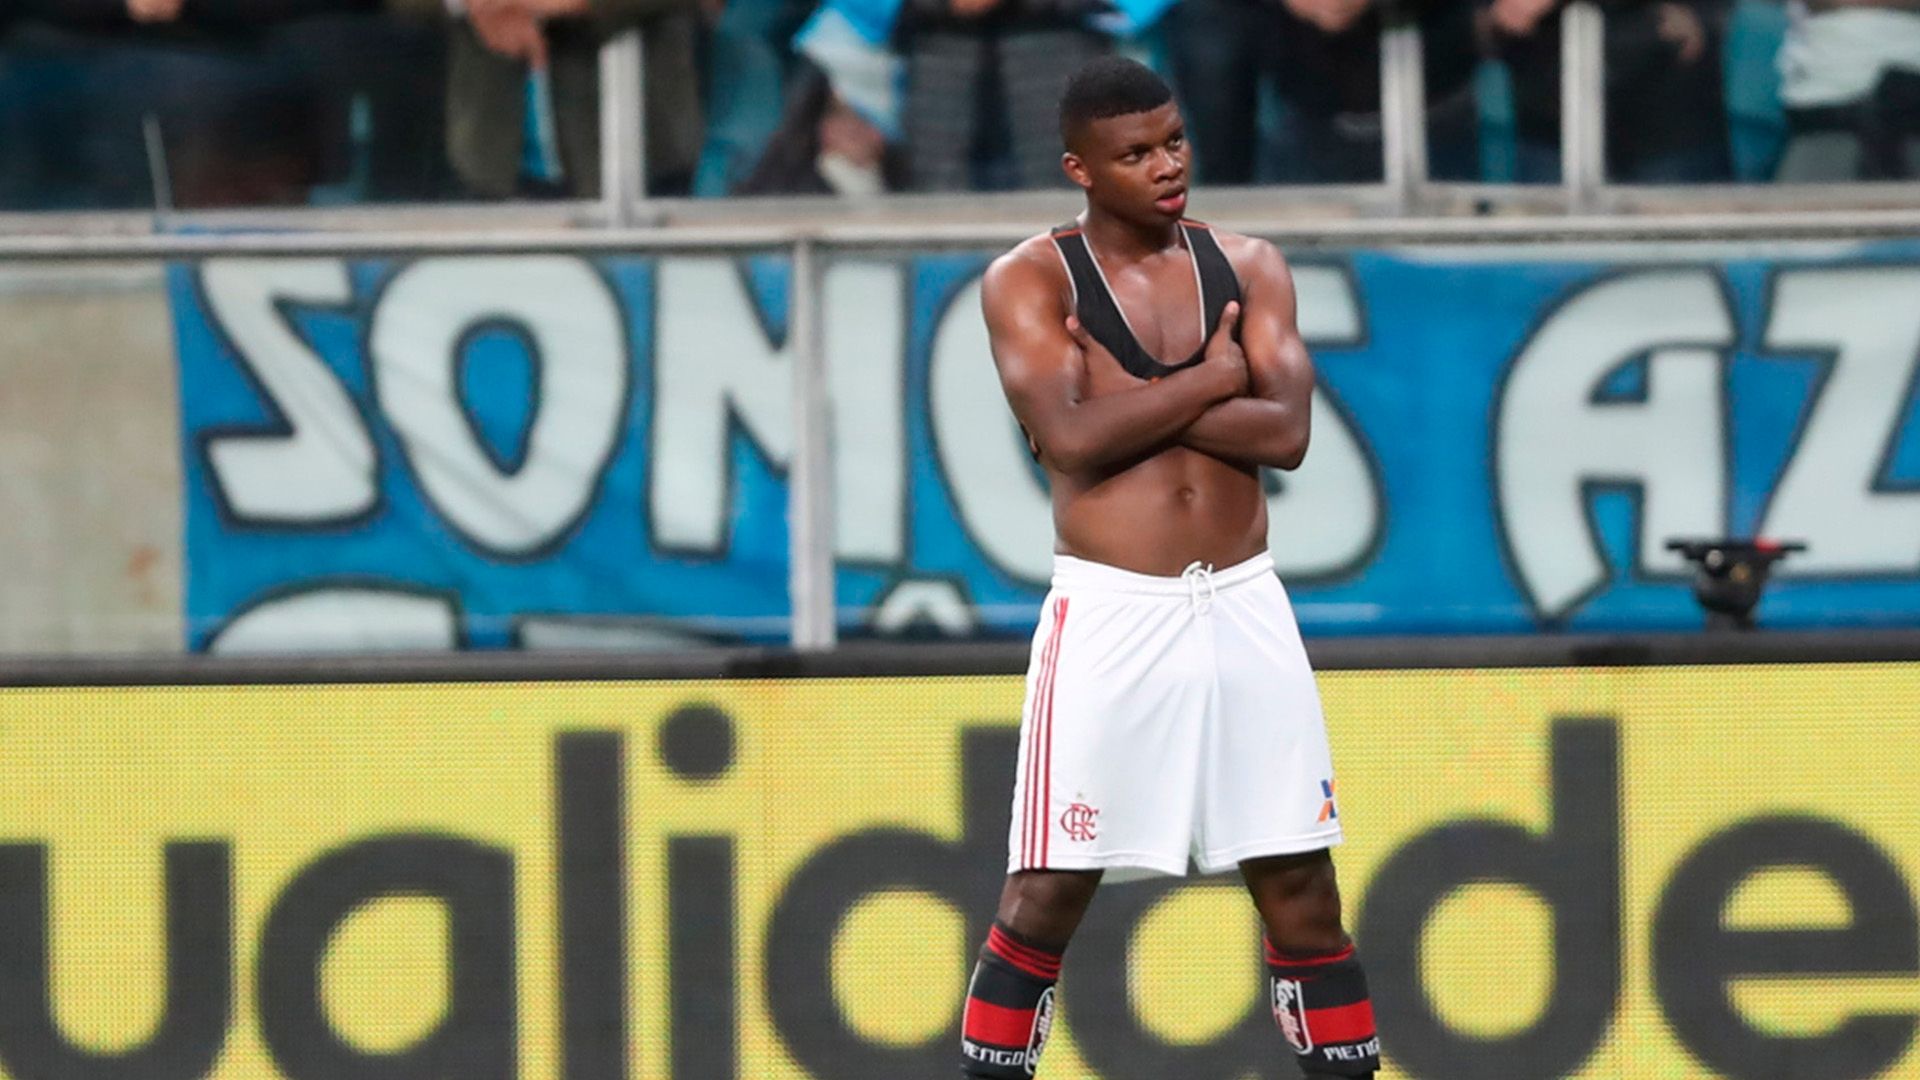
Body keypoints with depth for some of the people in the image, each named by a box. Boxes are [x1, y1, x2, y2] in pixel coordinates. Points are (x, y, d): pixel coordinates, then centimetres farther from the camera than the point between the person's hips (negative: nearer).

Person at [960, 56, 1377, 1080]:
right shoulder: (1030, 280, -2)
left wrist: (1136, 396, -13)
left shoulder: (1248, 267, 8)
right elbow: (1072, 436, -18)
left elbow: (1286, 432, -6)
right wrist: (1207, 382, -10)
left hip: (1243, 606, 3)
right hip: (1108, 610, -3)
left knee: (1300, 884, 5)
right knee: (1047, 893, -3)